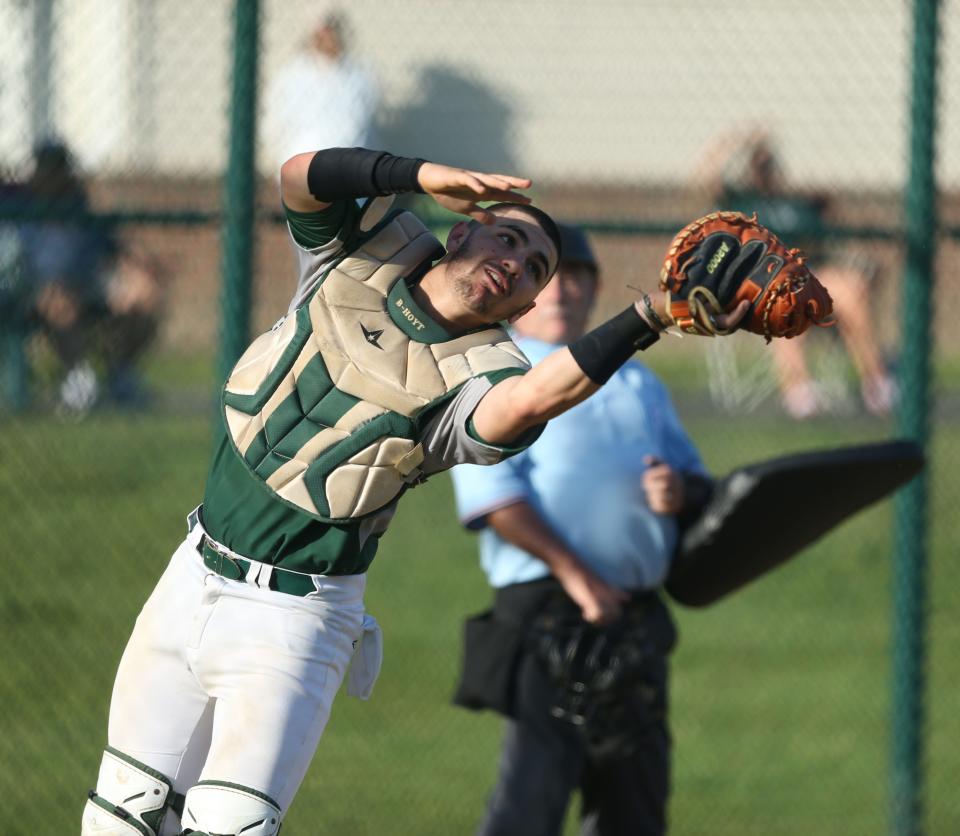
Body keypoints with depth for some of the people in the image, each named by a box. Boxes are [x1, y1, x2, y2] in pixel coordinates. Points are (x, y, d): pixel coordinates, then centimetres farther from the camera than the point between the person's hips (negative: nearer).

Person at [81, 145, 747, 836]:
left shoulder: (475, 376, -14)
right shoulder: (370, 250, -1)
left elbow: (529, 399, -39)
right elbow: (302, 176, -19)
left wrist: (651, 318, -49)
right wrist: (424, 176, -33)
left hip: (291, 622, -4)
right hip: (194, 580, 4)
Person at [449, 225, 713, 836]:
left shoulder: (636, 383, 23)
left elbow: (701, 484, 24)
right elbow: (491, 495, -10)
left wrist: (680, 492, -3)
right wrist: (572, 571, -22)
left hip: (638, 622, 6)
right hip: (547, 619, -6)